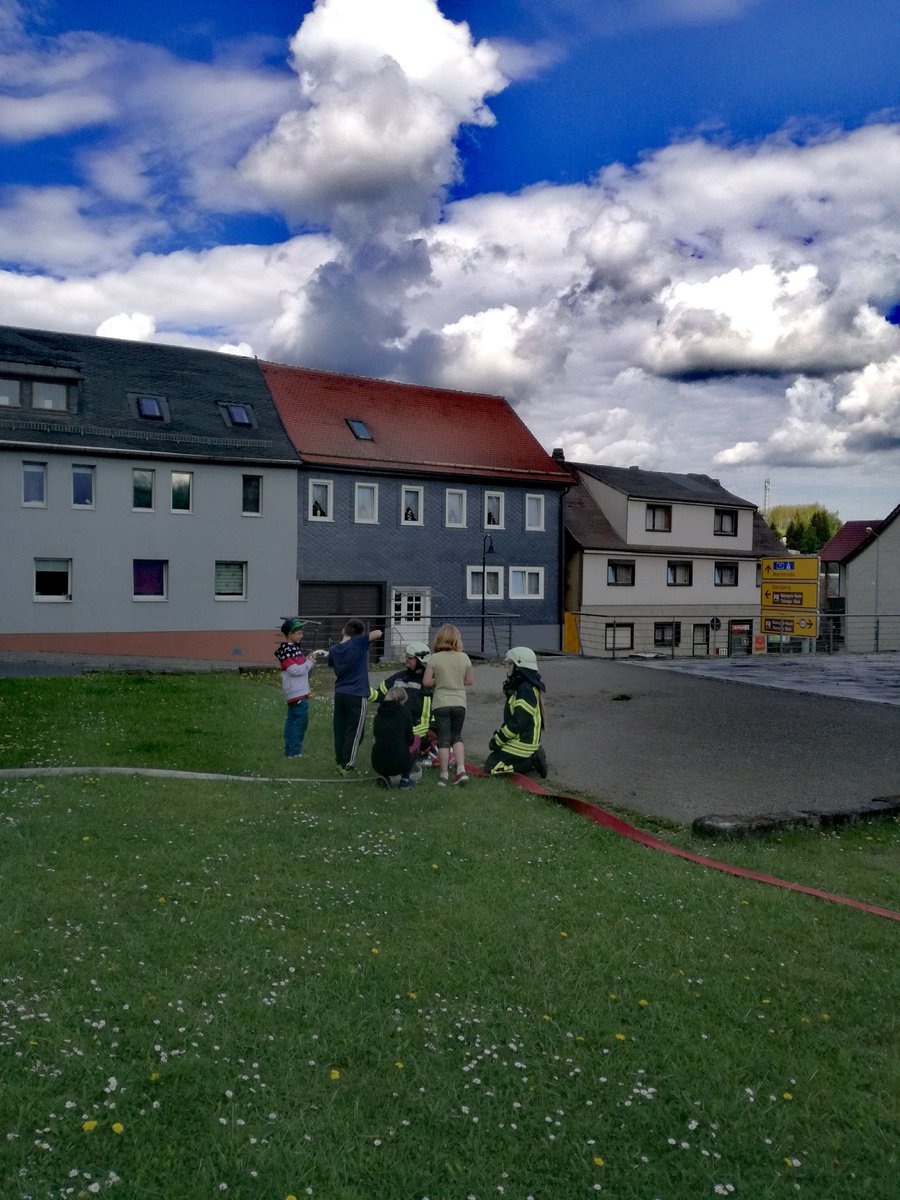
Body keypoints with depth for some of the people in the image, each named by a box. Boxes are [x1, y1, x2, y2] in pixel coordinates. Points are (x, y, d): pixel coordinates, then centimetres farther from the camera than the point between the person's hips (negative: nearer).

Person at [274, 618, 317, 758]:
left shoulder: (294, 647, 14)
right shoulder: (285, 650, -16)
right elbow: (294, 670, -21)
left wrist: (309, 660, 5)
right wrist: (310, 663, -12)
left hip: (299, 691, 10)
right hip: (297, 692, -10)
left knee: (292, 720, 12)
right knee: (301, 720, -8)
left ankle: (290, 750, 18)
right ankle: (294, 751, -4)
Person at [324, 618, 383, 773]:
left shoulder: (334, 649, 4)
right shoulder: (358, 642, -12)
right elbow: (378, 633, -17)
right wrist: (367, 638, 0)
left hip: (339, 694, 5)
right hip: (357, 695, -5)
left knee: (340, 729, 13)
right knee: (354, 732, 2)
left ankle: (340, 761, 19)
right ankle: (347, 765, 3)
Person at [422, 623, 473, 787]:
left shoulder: (434, 658, -9)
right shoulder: (464, 657, -2)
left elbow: (426, 682, -11)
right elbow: (470, 681, 4)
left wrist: (438, 681, 8)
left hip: (441, 704, -2)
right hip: (459, 703, 2)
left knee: (443, 739, 5)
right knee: (456, 737, 17)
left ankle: (444, 775, 7)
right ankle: (461, 770, 4)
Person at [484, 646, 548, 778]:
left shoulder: (526, 689, -21)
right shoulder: (520, 687, 13)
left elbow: (518, 723, -26)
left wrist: (498, 740, -16)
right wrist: (498, 734, 9)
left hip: (522, 743, -10)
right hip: (522, 740, 10)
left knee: (491, 767, -9)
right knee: (492, 758, 17)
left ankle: (531, 762, -7)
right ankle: (533, 758, 10)